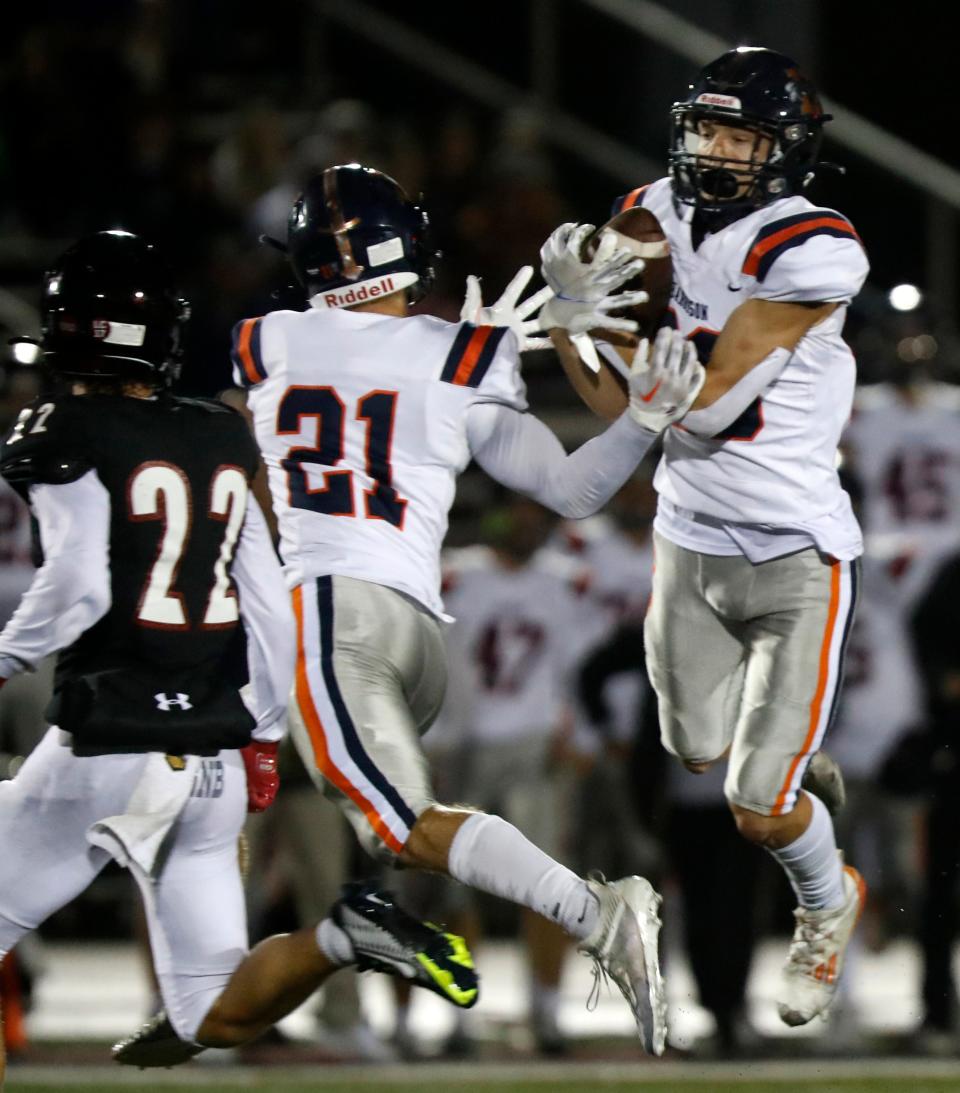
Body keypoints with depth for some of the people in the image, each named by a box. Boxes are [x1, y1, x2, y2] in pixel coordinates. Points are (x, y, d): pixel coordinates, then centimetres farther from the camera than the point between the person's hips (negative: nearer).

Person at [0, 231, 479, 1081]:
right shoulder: (220, 443, 12)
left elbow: (77, 588, -21)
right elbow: (270, 606, 14)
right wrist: (261, 734, 24)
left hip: (107, 748, -6)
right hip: (214, 760, 6)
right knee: (214, 1021, 8)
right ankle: (340, 938, -15)